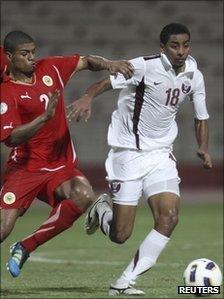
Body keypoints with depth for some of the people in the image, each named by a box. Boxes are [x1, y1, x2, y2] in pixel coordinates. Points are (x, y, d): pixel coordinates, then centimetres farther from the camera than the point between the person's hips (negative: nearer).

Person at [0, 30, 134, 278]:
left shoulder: (50, 69, 5)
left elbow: (86, 62, 16)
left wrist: (109, 64, -5)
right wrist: (44, 117, -31)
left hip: (61, 165, 5)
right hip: (24, 167, -4)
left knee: (85, 195, -26)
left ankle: (25, 248, -13)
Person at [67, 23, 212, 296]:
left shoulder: (194, 76, 4)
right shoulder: (144, 67, -14)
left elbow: (201, 117, 17)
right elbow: (107, 81, -25)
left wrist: (203, 148, 1)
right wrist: (87, 97, -46)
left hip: (161, 155, 5)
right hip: (127, 153, -5)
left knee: (169, 217, -16)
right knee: (119, 235, -5)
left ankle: (124, 283, -8)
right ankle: (101, 209, 33)